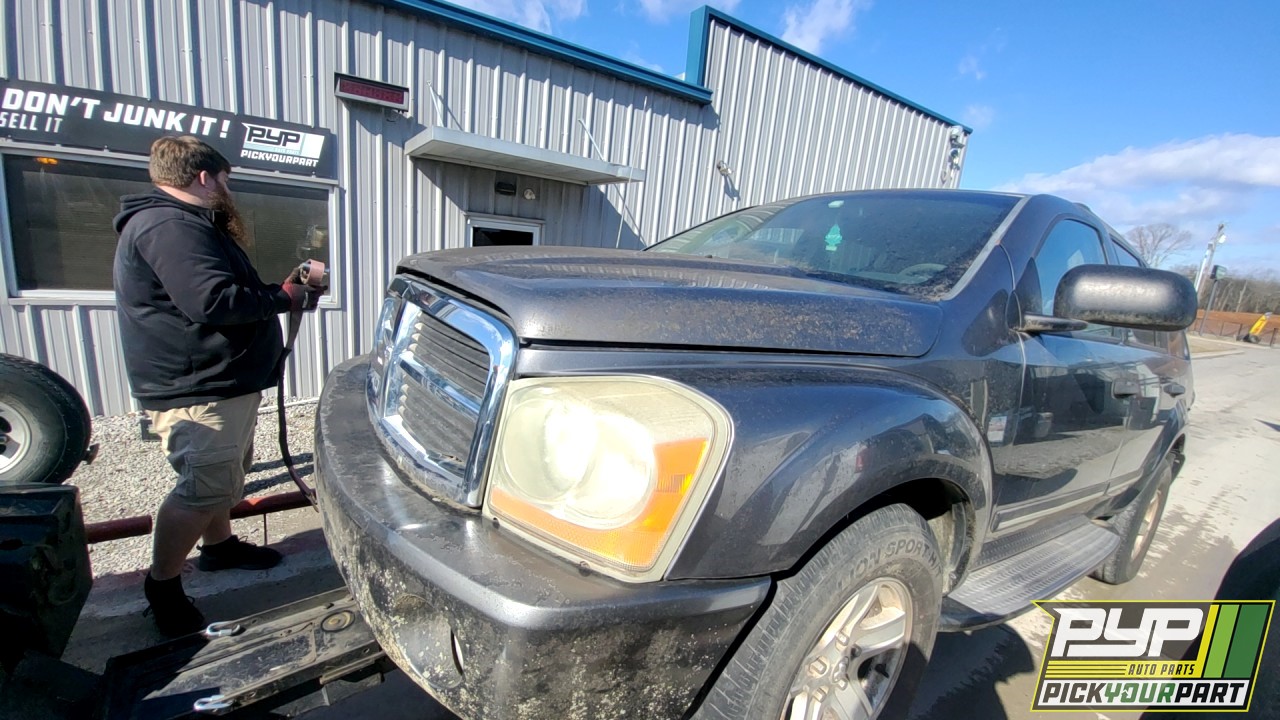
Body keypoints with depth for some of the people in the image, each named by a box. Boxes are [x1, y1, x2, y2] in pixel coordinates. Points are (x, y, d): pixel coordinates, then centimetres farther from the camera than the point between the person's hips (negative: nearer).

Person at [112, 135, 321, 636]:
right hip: (197, 392, -12)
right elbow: (213, 302, -30)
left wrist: (279, 290, 7)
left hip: (223, 382, 12)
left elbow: (229, 290, 20)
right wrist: (283, 299, -16)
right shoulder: (170, 228, -19)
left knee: (224, 476, 23)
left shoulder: (184, 224, 19)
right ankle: (162, 586, 10)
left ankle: (219, 545, 40)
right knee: (205, 489, -6)